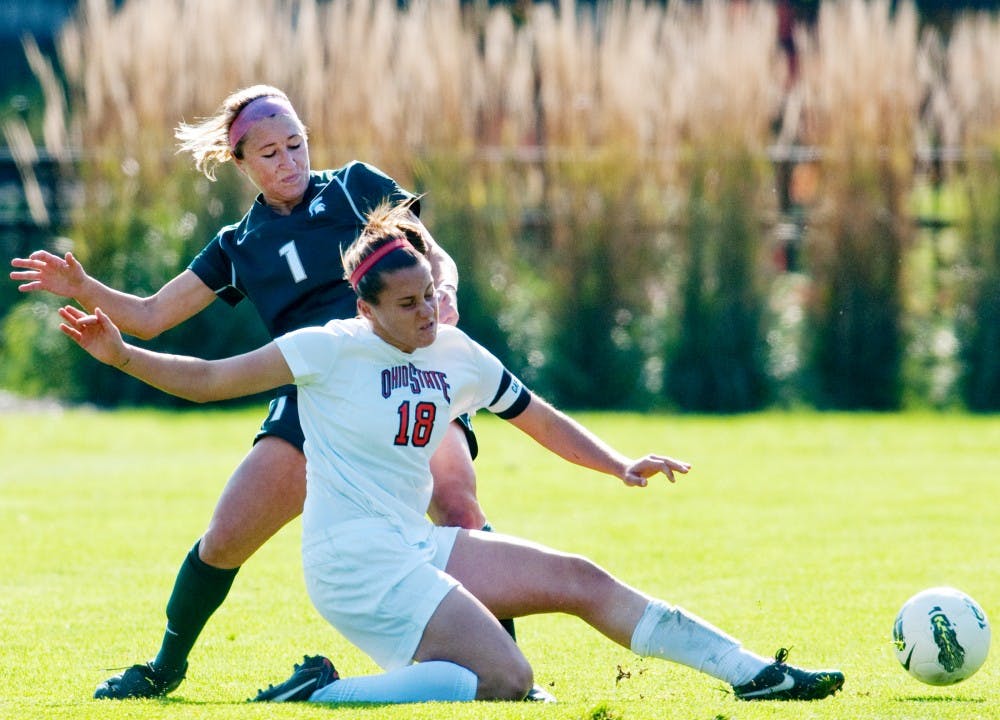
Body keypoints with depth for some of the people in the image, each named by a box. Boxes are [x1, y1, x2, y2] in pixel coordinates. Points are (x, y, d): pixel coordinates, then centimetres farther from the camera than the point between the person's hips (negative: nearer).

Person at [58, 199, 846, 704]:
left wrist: (623, 466, 9)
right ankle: (323, 694, -15)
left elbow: (545, 423, 21)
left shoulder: (460, 358, 10)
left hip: (417, 547, 7)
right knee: (506, 680, -19)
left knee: (583, 581, 3)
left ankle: (753, 673, 8)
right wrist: (119, 352, -16)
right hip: (356, 562, -7)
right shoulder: (333, 350, -9)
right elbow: (206, 380, -6)